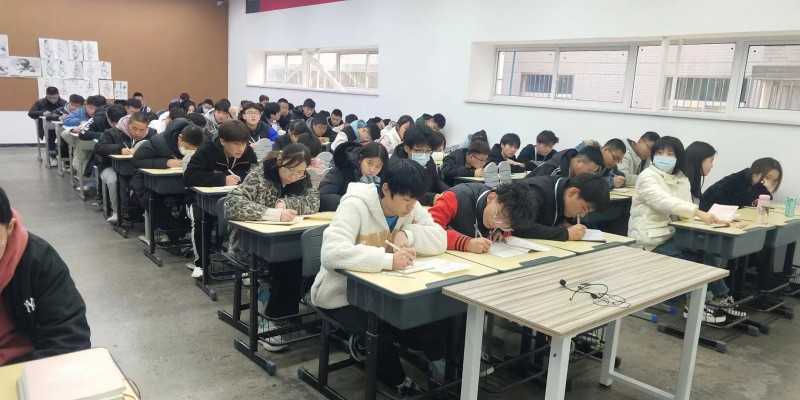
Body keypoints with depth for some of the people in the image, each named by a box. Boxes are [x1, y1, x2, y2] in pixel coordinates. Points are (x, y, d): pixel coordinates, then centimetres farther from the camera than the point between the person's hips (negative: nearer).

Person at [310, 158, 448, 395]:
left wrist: (408, 235, -29)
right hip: (342, 294, -5)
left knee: (432, 324, -14)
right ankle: (395, 380, 4)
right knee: (381, 334, -28)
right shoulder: (355, 205, -26)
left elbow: (440, 240, -11)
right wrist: (388, 260, -46)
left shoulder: (409, 206, -6)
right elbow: (332, 253, -39)